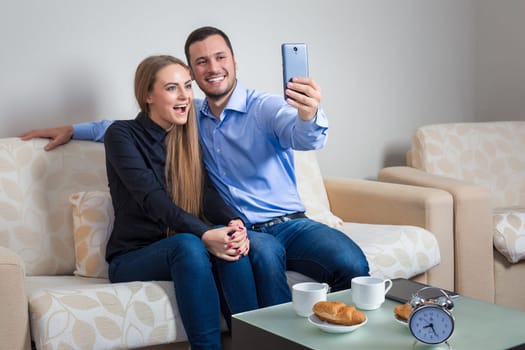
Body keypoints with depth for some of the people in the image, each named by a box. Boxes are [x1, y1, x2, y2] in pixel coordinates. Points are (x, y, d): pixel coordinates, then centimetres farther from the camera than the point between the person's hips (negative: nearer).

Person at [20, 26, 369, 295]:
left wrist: (309, 116, -49)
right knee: (264, 254, -37)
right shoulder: (192, 116, 13)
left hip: (291, 223, -1)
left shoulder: (265, 107, -3)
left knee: (352, 263, -31)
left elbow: (306, 138, -24)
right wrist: (73, 129, 28)